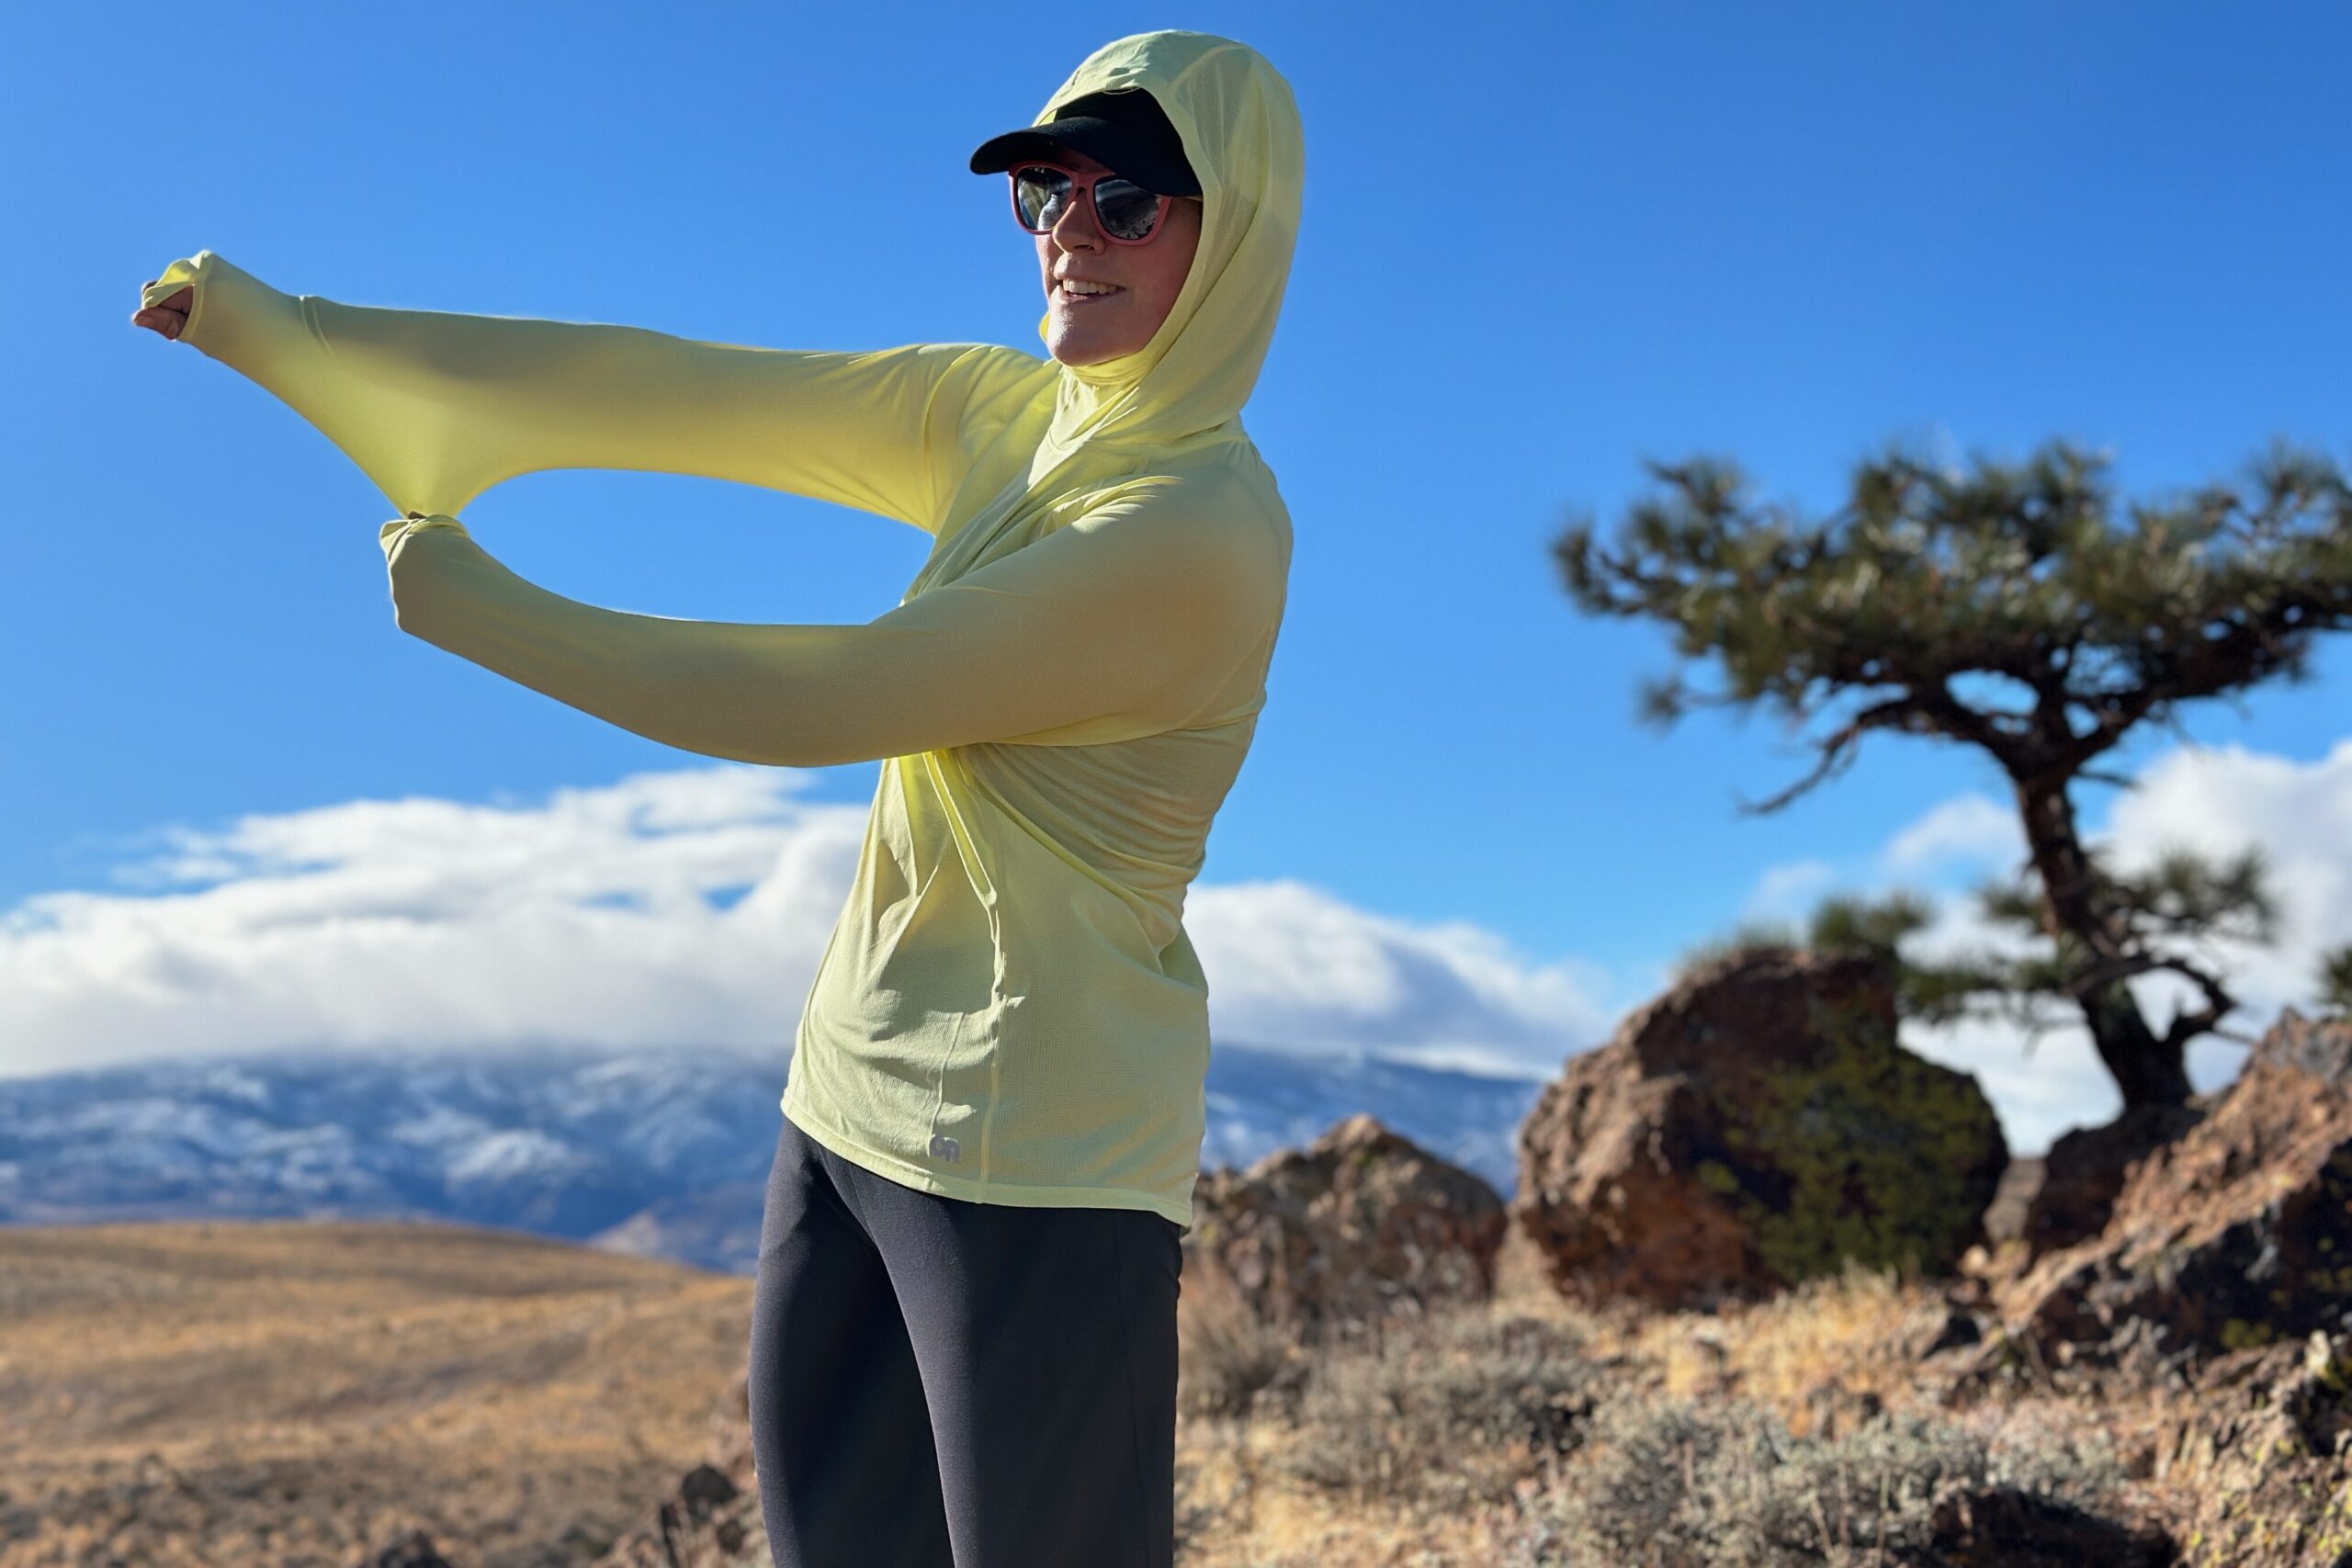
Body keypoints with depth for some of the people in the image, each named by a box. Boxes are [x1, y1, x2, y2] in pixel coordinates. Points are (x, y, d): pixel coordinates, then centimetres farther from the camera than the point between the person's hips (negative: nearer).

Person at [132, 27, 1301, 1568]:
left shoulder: (1202, 531, -19)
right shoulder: (999, 412, 6)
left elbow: (812, 702, -16)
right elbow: (666, 393, 4)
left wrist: (480, 606, -6)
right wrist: (286, 327, 4)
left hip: (1039, 1152, -8)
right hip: (857, 1095, 8)